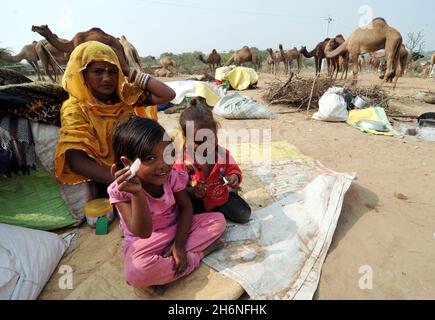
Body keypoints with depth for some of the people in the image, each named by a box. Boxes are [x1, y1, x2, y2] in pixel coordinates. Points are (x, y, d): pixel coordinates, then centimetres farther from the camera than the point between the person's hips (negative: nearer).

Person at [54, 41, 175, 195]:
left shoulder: (124, 95, 3)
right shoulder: (75, 110, -8)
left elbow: (168, 95, -4)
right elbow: (76, 161, -21)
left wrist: (132, 73, -3)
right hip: (107, 182, -4)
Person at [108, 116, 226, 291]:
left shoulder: (172, 175, -16)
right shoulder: (121, 190, -25)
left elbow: (186, 207, -5)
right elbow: (143, 232, -31)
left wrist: (179, 243, -17)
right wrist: (137, 193, -46)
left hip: (176, 229, 4)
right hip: (144, 241, -3)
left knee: (218, 220, -12)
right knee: (136, 273, -36)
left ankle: (165, 265, -15)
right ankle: (196, 255, -13)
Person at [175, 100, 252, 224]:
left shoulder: (223, 154, -13)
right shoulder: (183, 160, -20)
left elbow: (234, 170, 2)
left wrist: (235, 177, -22)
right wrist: (192, 192, -34)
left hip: (222, 196, 2)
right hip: (196, 200, -1)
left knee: (244, 215, -6)